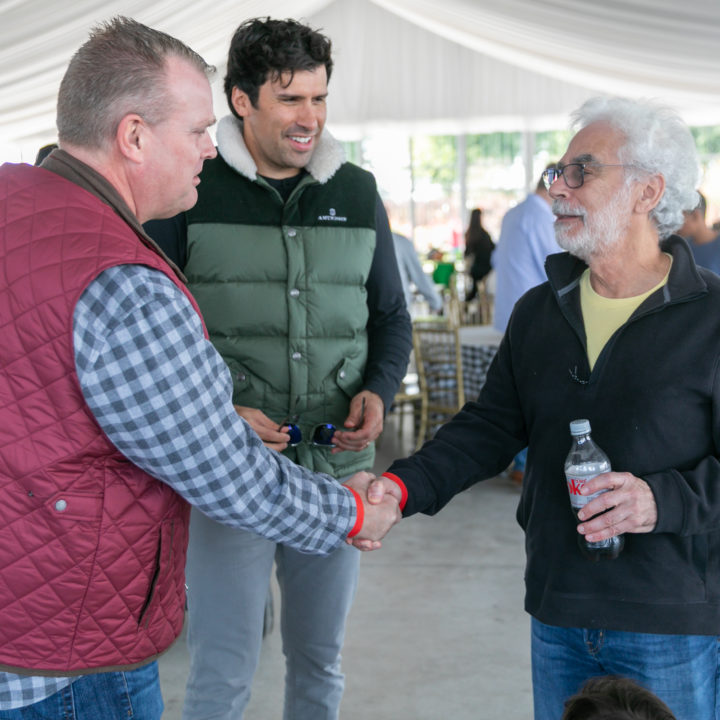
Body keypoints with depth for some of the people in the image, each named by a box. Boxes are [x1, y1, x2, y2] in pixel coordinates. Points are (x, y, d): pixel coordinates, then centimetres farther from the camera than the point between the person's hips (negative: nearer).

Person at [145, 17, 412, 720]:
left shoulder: (357, 193, 8)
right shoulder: (191, 192, -4)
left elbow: (391, 316, 16)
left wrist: (378, 390, -3)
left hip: (336, 467, 4)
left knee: (320, 661, 17)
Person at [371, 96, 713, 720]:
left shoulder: (708, 317, -10)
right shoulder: (539, 311, 8)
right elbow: (491, 427, 6)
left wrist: (663, 499, -24)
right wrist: (403, 486, -8)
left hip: (675, 627, -5)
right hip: (557, 616, 5)